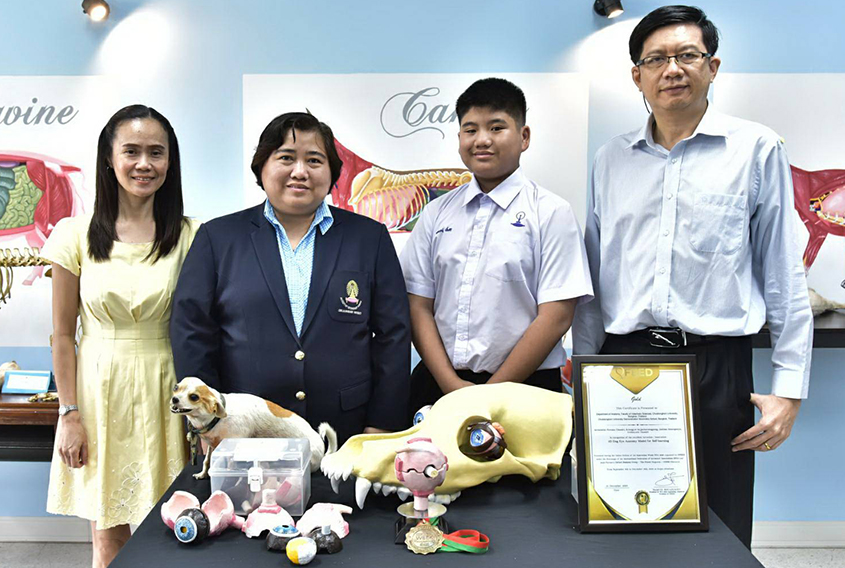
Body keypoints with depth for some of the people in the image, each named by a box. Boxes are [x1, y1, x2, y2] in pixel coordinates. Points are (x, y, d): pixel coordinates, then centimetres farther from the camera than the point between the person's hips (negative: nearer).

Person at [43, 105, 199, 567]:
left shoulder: (190, 236, -2)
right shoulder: (76, 234, -1)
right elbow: (62, 335, 2)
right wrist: (71, 415, -2)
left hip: (165, 393, 0)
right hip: (99, 390, 1)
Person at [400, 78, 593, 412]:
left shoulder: (551, 213, -2)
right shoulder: (436, 214, 8)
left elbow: (556, 316, -8)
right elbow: (419, 306, 4)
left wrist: (492, 392, -11)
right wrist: (451, 384, -7)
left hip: (522, 386, -2)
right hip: (438, 382, 3)